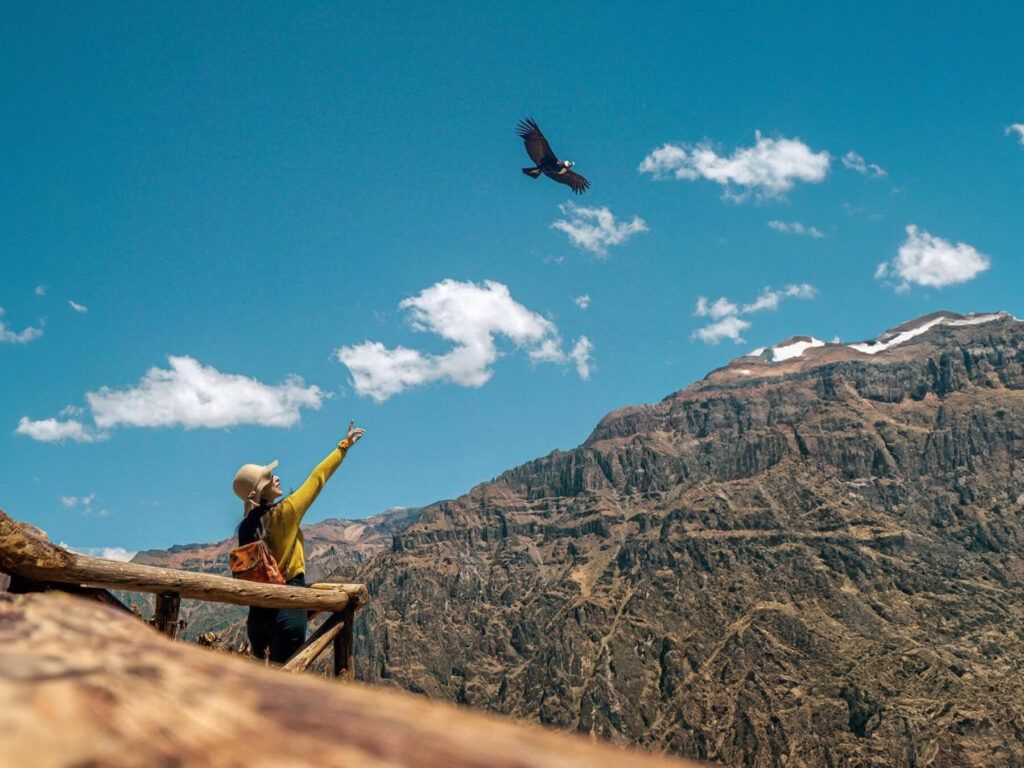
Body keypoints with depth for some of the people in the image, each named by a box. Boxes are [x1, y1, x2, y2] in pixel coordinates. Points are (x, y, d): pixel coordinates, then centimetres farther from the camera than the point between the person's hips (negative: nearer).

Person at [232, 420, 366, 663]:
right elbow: (317, 478, -1)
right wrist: (345, 445, 10)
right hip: (288, 607, -7)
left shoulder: (246, 527, 7)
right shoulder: (284, 513, -10)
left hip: (259, 609, 7)